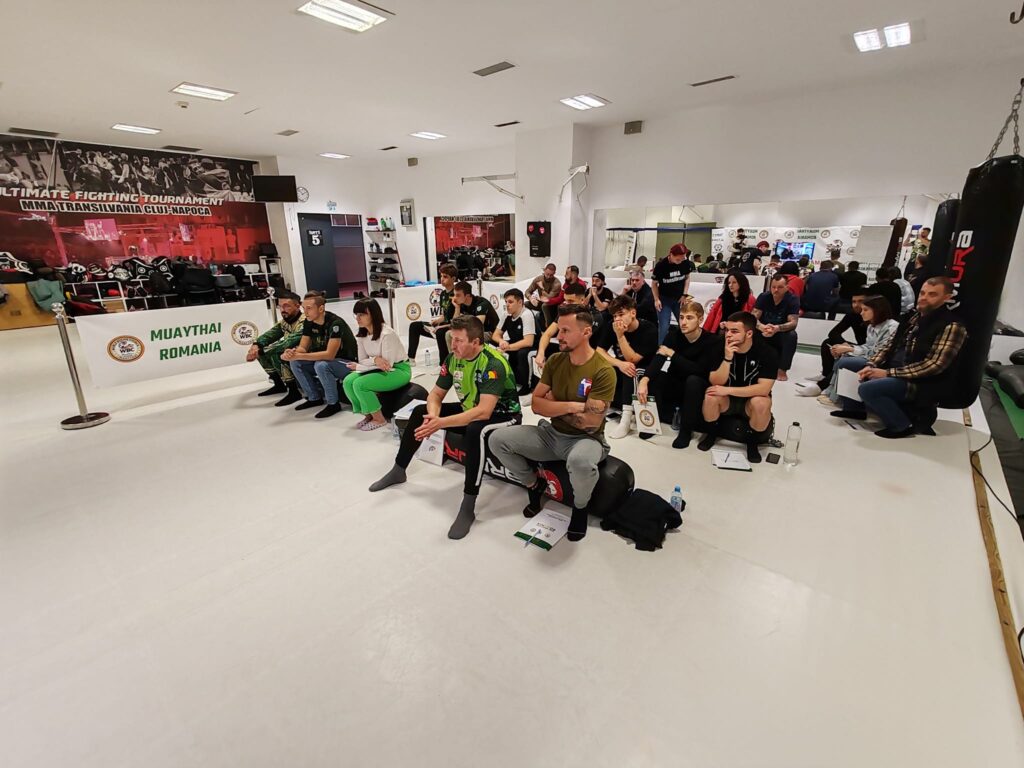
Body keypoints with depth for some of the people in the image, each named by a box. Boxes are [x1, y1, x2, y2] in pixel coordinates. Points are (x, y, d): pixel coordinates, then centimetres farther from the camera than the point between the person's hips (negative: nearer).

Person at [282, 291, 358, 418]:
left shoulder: (335, 323, -26)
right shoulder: (309, 322, -3)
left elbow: (330, 355, -32)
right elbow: (302, 347, -1)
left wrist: (299, 356, -32)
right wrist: (291, 353, -25)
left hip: (346, 363, -8)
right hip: (324, 360, 8)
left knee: (321, 365, -34)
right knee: (294, 362, -7)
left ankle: (333, 403, -14)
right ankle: (314, 398, 7)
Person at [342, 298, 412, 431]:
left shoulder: (387, 334, -24)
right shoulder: (361, 335, -1)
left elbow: (387, 365, -24)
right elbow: (362, 360, 0)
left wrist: (358, 367, -15)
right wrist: (375, 360, -25)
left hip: (399, 370, -7)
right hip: (379, 369, 7)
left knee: (359, 384, -24)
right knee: (348, 381, -13)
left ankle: (379, 419, -5)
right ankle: (368, 414, 5)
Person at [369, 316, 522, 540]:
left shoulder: (494, 364, -29)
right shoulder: (454, 358, -7)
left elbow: (484, 412, -38)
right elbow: (436, 394, 0)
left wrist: (441, 423, -39)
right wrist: (433, 416, -22)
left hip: (502, 416, -7)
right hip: (469, 411, 8)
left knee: (476, 430, -40)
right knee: (421, 412, 2)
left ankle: (468, 508, -31)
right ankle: (398, 471, 20)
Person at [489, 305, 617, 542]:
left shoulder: (603, 371, -18)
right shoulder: (555, 361, 0)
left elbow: (590, 423, -22)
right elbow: (536, 405, -4)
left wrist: (553, 406, -11)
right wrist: (570, 406, -19)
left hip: (586, 440, -5)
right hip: (551, 434, 5)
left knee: (580, 461, -41)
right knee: (498, 439, -12)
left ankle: (580, 507, -4)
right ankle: (534, 485, 14)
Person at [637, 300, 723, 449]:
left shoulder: (714, 341, -18)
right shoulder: (674, 335, -8)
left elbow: (699, 370, -30)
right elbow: (658, 358, -23)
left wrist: (672, 354, -25)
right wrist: (644, 380, -41)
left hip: (699, 387, -3)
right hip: (676, 385, 3)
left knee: (693, 380, -35)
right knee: (653, 377, -23)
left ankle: (686, 429, -19)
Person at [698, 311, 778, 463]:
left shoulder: (767, 352, -18)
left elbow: (764, 389, -25)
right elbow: (716, 383, -18)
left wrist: (728, 390, -30)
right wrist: (728, 358, -33)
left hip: (751, 401, -1)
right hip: (726, 400, 1)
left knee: (761, 403, -33)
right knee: (711, 395, -30)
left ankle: (752, 443, -5)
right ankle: (711, 433, -1)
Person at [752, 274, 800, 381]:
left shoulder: (792, 300, -13)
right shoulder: (763, 297, -9)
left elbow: (793, 323, -24)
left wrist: (777, 328, -46)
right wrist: (762, 327, -42)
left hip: (781, 336, -1)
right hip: (764, 335, 1)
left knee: (792, 335, -34)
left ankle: (782, 369, -18)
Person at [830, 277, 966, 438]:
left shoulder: (952, 326, -15)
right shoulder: (913, 317, 9)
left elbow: (934, 365, -22)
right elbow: (890, 345, 12)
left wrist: (888, 373, -23)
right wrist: (871, 365, -6)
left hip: (921, 383, -8)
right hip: (892, 369, 8)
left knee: (867, 388, -31)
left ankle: (903, 425, -9)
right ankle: (855, 407, 17)